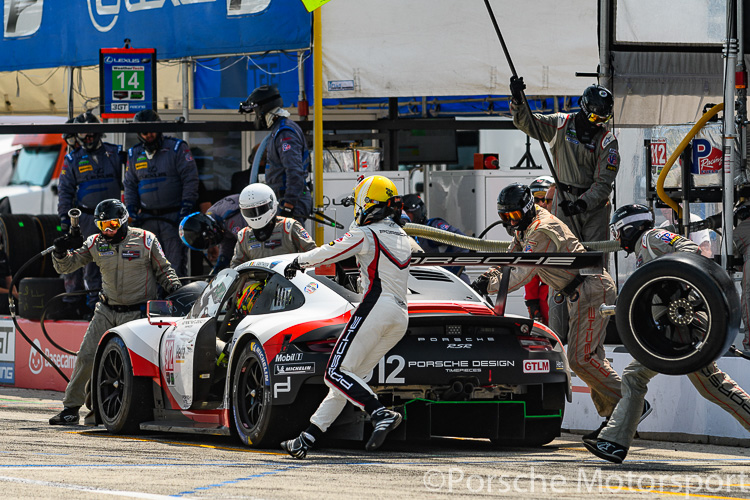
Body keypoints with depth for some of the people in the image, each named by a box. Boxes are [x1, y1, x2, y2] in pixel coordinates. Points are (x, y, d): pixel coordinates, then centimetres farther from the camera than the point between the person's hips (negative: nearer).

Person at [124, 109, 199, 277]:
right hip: (147, 218, 4)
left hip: (173, 217, -4)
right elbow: (130, 186, 20)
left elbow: (190, 181, -3)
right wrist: (131, 212, 8)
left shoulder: (177, 148, -1)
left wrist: (185, 210, -10)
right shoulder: (134, 155, 13)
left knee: (176, 263, -7)